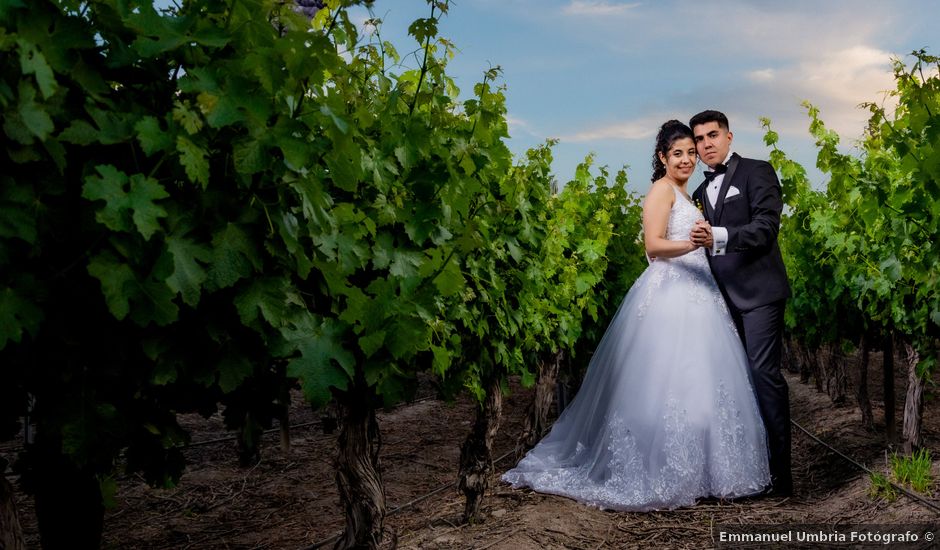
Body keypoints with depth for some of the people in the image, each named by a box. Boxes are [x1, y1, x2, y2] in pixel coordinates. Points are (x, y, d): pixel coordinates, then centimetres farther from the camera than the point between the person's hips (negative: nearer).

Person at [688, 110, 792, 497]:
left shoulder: (756, 172, -1)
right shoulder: (701, 192, 19)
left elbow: (766, 227, -15)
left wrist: (717, 237, -26)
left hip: (759, 292, -7)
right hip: (725, 298, 7)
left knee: (764, 373, -11)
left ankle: (779, 473, -7)